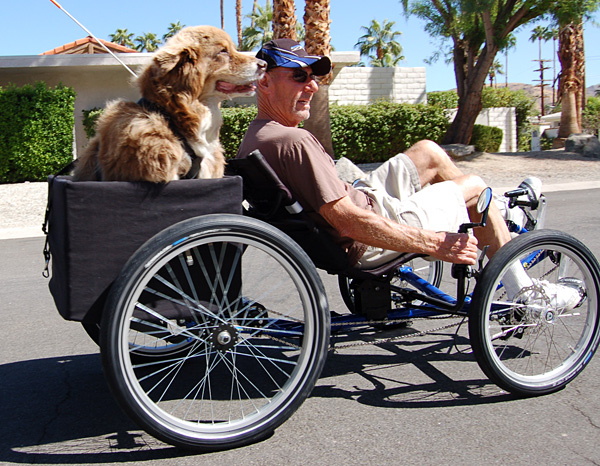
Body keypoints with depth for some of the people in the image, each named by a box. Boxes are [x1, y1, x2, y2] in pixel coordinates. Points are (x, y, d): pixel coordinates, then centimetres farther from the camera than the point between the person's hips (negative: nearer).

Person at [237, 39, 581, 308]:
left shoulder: (255, 137, 2)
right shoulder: (294, 141, -30)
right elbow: (350, 223, -34)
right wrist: (433, 243, -27)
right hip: (368, 245, -10)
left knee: (428, 151, 19)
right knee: (474, 187, 3)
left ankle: (502, 214, 37)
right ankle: (524, 293, 17)